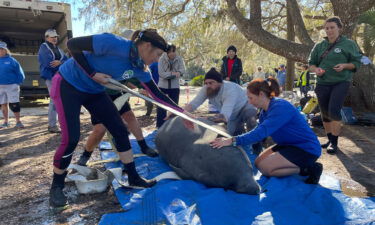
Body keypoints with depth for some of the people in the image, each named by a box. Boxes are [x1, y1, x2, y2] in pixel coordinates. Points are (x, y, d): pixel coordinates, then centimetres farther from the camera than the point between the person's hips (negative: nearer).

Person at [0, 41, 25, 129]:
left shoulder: (11, 60, -4)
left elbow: (20, 73, -2)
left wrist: (17, 83, -8)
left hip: (12, 86, -5)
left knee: (14, 104, -6)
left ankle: (18, 122, 4)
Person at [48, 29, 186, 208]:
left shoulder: (140, 69, -7)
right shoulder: (114, 43, -29)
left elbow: (157, 94, -1)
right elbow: (72, 44, -24)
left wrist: (182, 112, -3)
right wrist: (92, 74, -25)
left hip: (94, 91, 7)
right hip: (68, 84, -7)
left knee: (120, 131, -1)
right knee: (70, 139, -12)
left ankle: (133, 178, 13)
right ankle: (56, 186, 13)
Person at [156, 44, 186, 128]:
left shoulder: (179, 59, -3)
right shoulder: (161, 59, -10)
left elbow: (183, 70, -13)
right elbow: (161, 74, -16)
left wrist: (178, 72, -33)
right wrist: (173, 73, -19)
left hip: (175, 86, 2)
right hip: (163, 86, -2)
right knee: (161, 108, 3)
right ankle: (160, 126, 13)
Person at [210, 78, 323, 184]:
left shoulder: (280, 107, -26)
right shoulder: (265, 110, 2)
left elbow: (262, 132, -37)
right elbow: (259, 130, 7)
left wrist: (233, 141, -40)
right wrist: (230, 139, -2)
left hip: (307, 148, -9)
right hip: (290, 144, 9)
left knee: (264, 167, -16)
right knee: (258, 162, 5)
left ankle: (308, 168, -4)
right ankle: (301, 165, 10)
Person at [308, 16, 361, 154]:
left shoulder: (348, 44, 2)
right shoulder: (319, 46, 11)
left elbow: (357, 63, 4)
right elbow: (311, 64, 13)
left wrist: (344, 65, -16)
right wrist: (316, 69, -9)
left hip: (341, 83, -4)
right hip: (322, 84, 4)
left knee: (334, 111, -18)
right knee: (325, 113, 8)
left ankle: (334, 143, -6)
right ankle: (330, 140, 24)